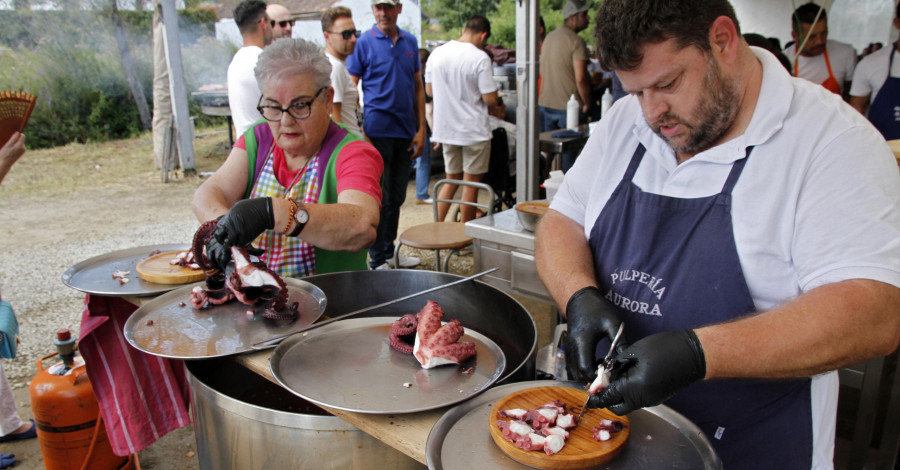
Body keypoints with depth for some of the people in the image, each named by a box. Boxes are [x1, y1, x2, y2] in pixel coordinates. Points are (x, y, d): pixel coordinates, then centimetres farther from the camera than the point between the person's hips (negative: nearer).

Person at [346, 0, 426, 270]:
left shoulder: (410, 42, 10)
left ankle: (389, 251, 26)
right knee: (379, 198, 0)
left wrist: (420, 129, 7)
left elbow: (418, 87, 13)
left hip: (405, 132, 5)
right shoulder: (364, 43, -4)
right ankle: (378, 260, 10)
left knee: (397, 197, 13)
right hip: (378, 131, -5)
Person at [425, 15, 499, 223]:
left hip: (445, 128, 6)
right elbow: (490, 99, -16)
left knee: (452, 180, 18)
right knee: (471, 183, 6)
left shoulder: (436, 54, 2)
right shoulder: (480, 58, -15)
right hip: (474, 129, -5)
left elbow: (429, 89, 11)